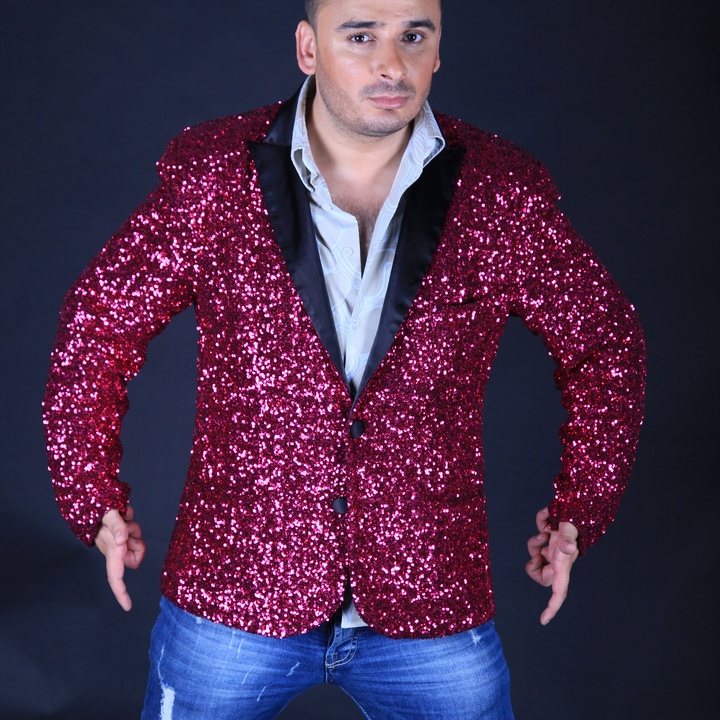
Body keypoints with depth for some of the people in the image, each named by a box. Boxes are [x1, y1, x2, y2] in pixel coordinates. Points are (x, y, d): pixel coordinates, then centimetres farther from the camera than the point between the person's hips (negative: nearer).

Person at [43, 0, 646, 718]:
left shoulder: (503, 196, -4)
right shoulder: (211, 176, -6)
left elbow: (603, 341, 9)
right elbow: (98, 322, 3)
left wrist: (579, 508, 6)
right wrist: (94, 497, 1)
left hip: (432, 609, 1)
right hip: (232, 600, 0)